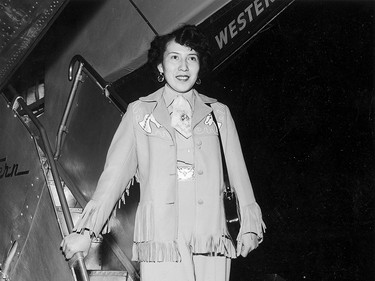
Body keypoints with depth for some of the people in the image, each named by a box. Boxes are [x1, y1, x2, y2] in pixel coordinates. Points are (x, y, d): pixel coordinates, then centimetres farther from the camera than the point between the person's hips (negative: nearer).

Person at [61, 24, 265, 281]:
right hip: (160, 243, -1)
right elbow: (115, 173, 5)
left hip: (212, 242, 2)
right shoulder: (139, 112, 9)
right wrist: (86, 230, -1)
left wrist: (250, 225, 4)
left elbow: (238, 171, 13)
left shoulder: (219, 113, 14)